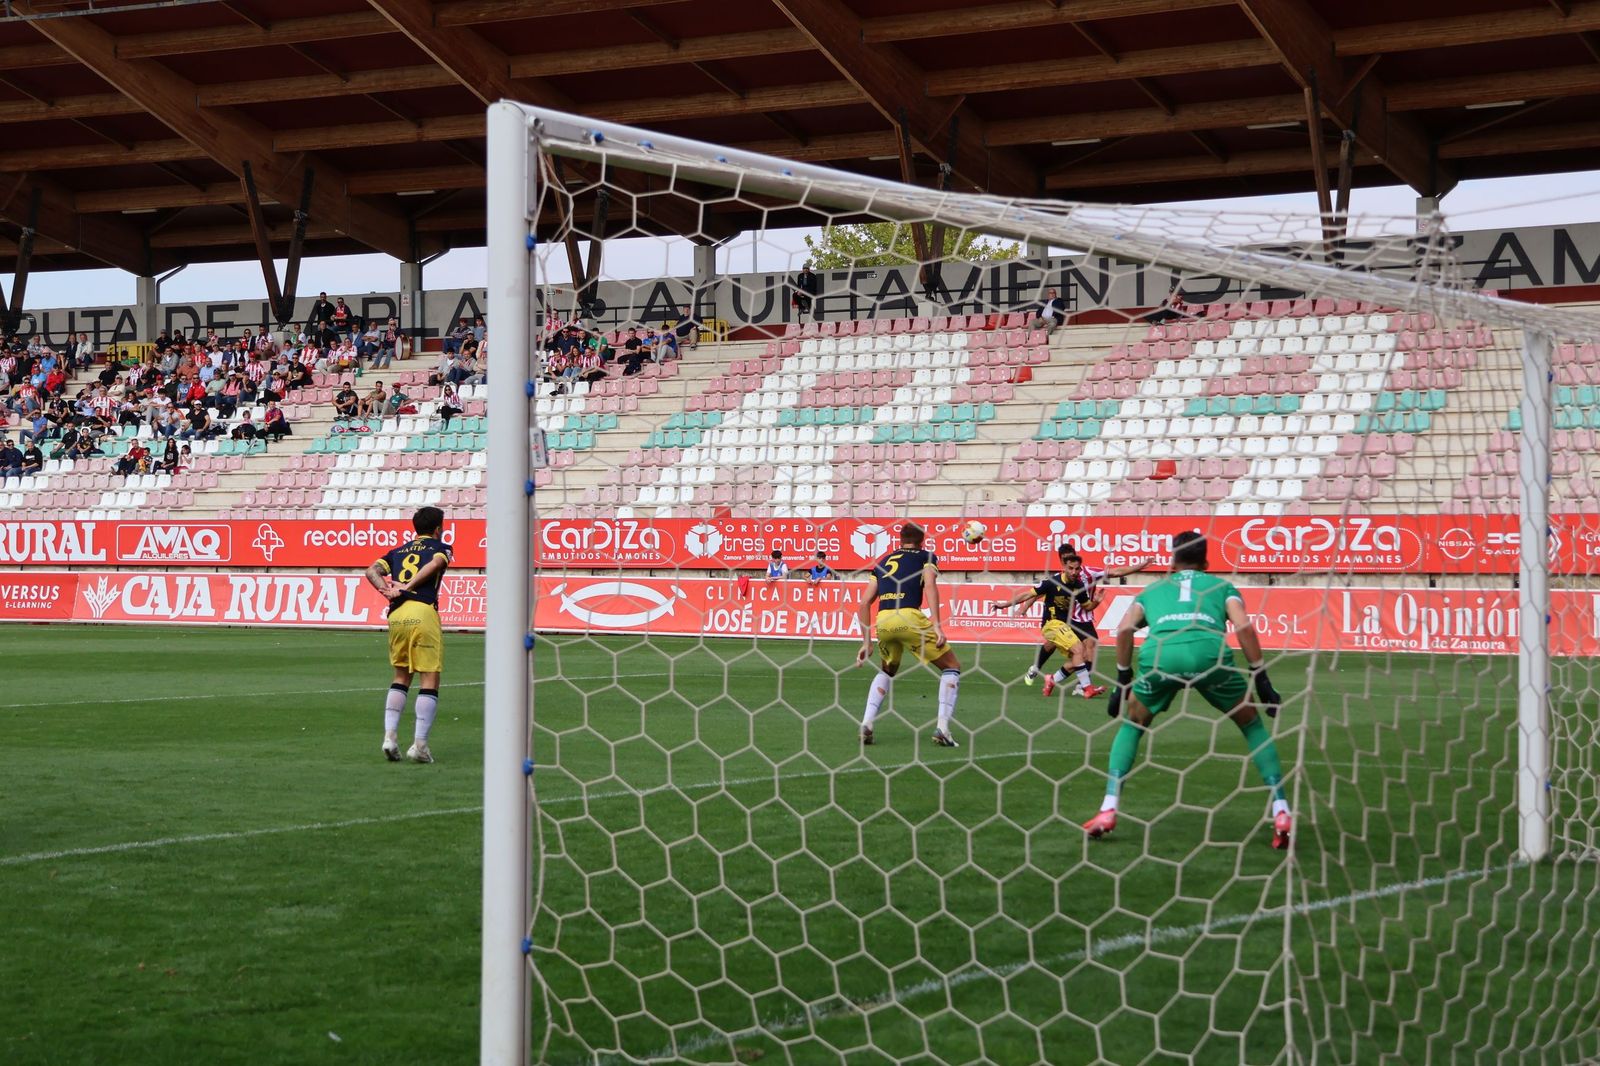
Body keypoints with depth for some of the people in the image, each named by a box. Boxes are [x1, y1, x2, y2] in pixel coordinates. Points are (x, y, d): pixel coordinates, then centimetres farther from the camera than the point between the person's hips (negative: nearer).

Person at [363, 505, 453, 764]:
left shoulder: (398, 551, 26)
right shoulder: (441, 548, 13)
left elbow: (372, 570, 10)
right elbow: (435, 563, -11)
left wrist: (387, 590, -2)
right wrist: (409, 586, -9)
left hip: (396, 615, 5)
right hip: (423, 612, -5)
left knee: (401, 677, 18)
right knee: (429, 681, -1)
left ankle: (390, 735, 5)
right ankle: (419, 744, -8)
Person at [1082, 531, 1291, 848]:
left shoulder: (1153, 589, 35)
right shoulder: (1221, 586, 31)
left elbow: (1124, 629, 18)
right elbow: (1244, 627, 12)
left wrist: (1123, 678, 26)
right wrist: (1261, 679, 14)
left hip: (1158, 654, 1)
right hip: (1209, 652, -1)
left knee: (1131, 725, 28)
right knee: (1253, 726, 22)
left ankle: (1108, 810, 15)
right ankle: (1281, 813, 11)